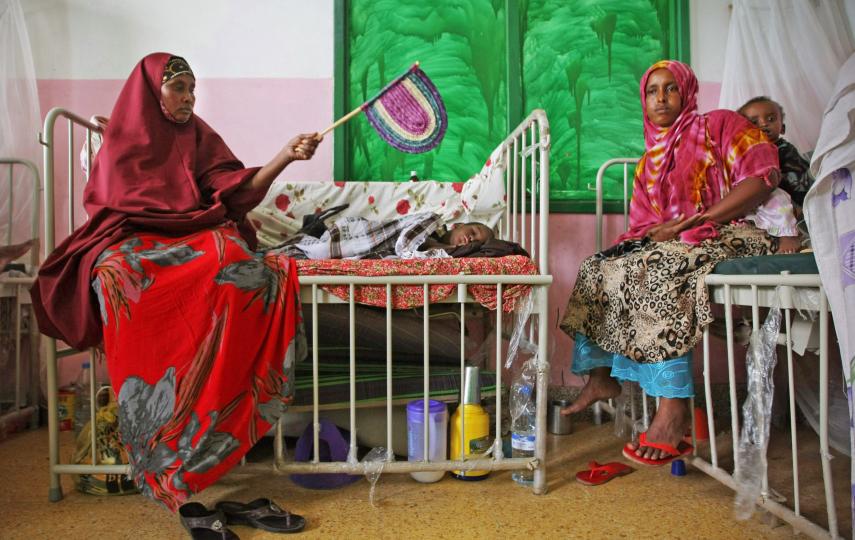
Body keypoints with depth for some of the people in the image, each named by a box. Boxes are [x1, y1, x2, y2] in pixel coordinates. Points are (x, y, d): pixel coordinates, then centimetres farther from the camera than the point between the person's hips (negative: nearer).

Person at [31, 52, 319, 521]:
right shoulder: (121, 140, 16)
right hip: (131, 240, 0)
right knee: (119, 275, -37)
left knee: (237, 263, -35)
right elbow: (101, 202, 17)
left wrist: (286, 156, -12)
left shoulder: (199, 138, 17)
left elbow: (239, 189, 1)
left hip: (198, 236, 1)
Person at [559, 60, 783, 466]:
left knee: (657, 268, -34)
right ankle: (600, 376, 1)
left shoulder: (718, 125, 4)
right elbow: (643, 222, 17)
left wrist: (688, 222, -17)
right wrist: (655, 231, -9)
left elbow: (763, 177, -11)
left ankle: (674, 408, -36)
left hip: (729, 237, -7)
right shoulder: (651, 159, 21)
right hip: (667, 245, 7)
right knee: (597, 269, -4)